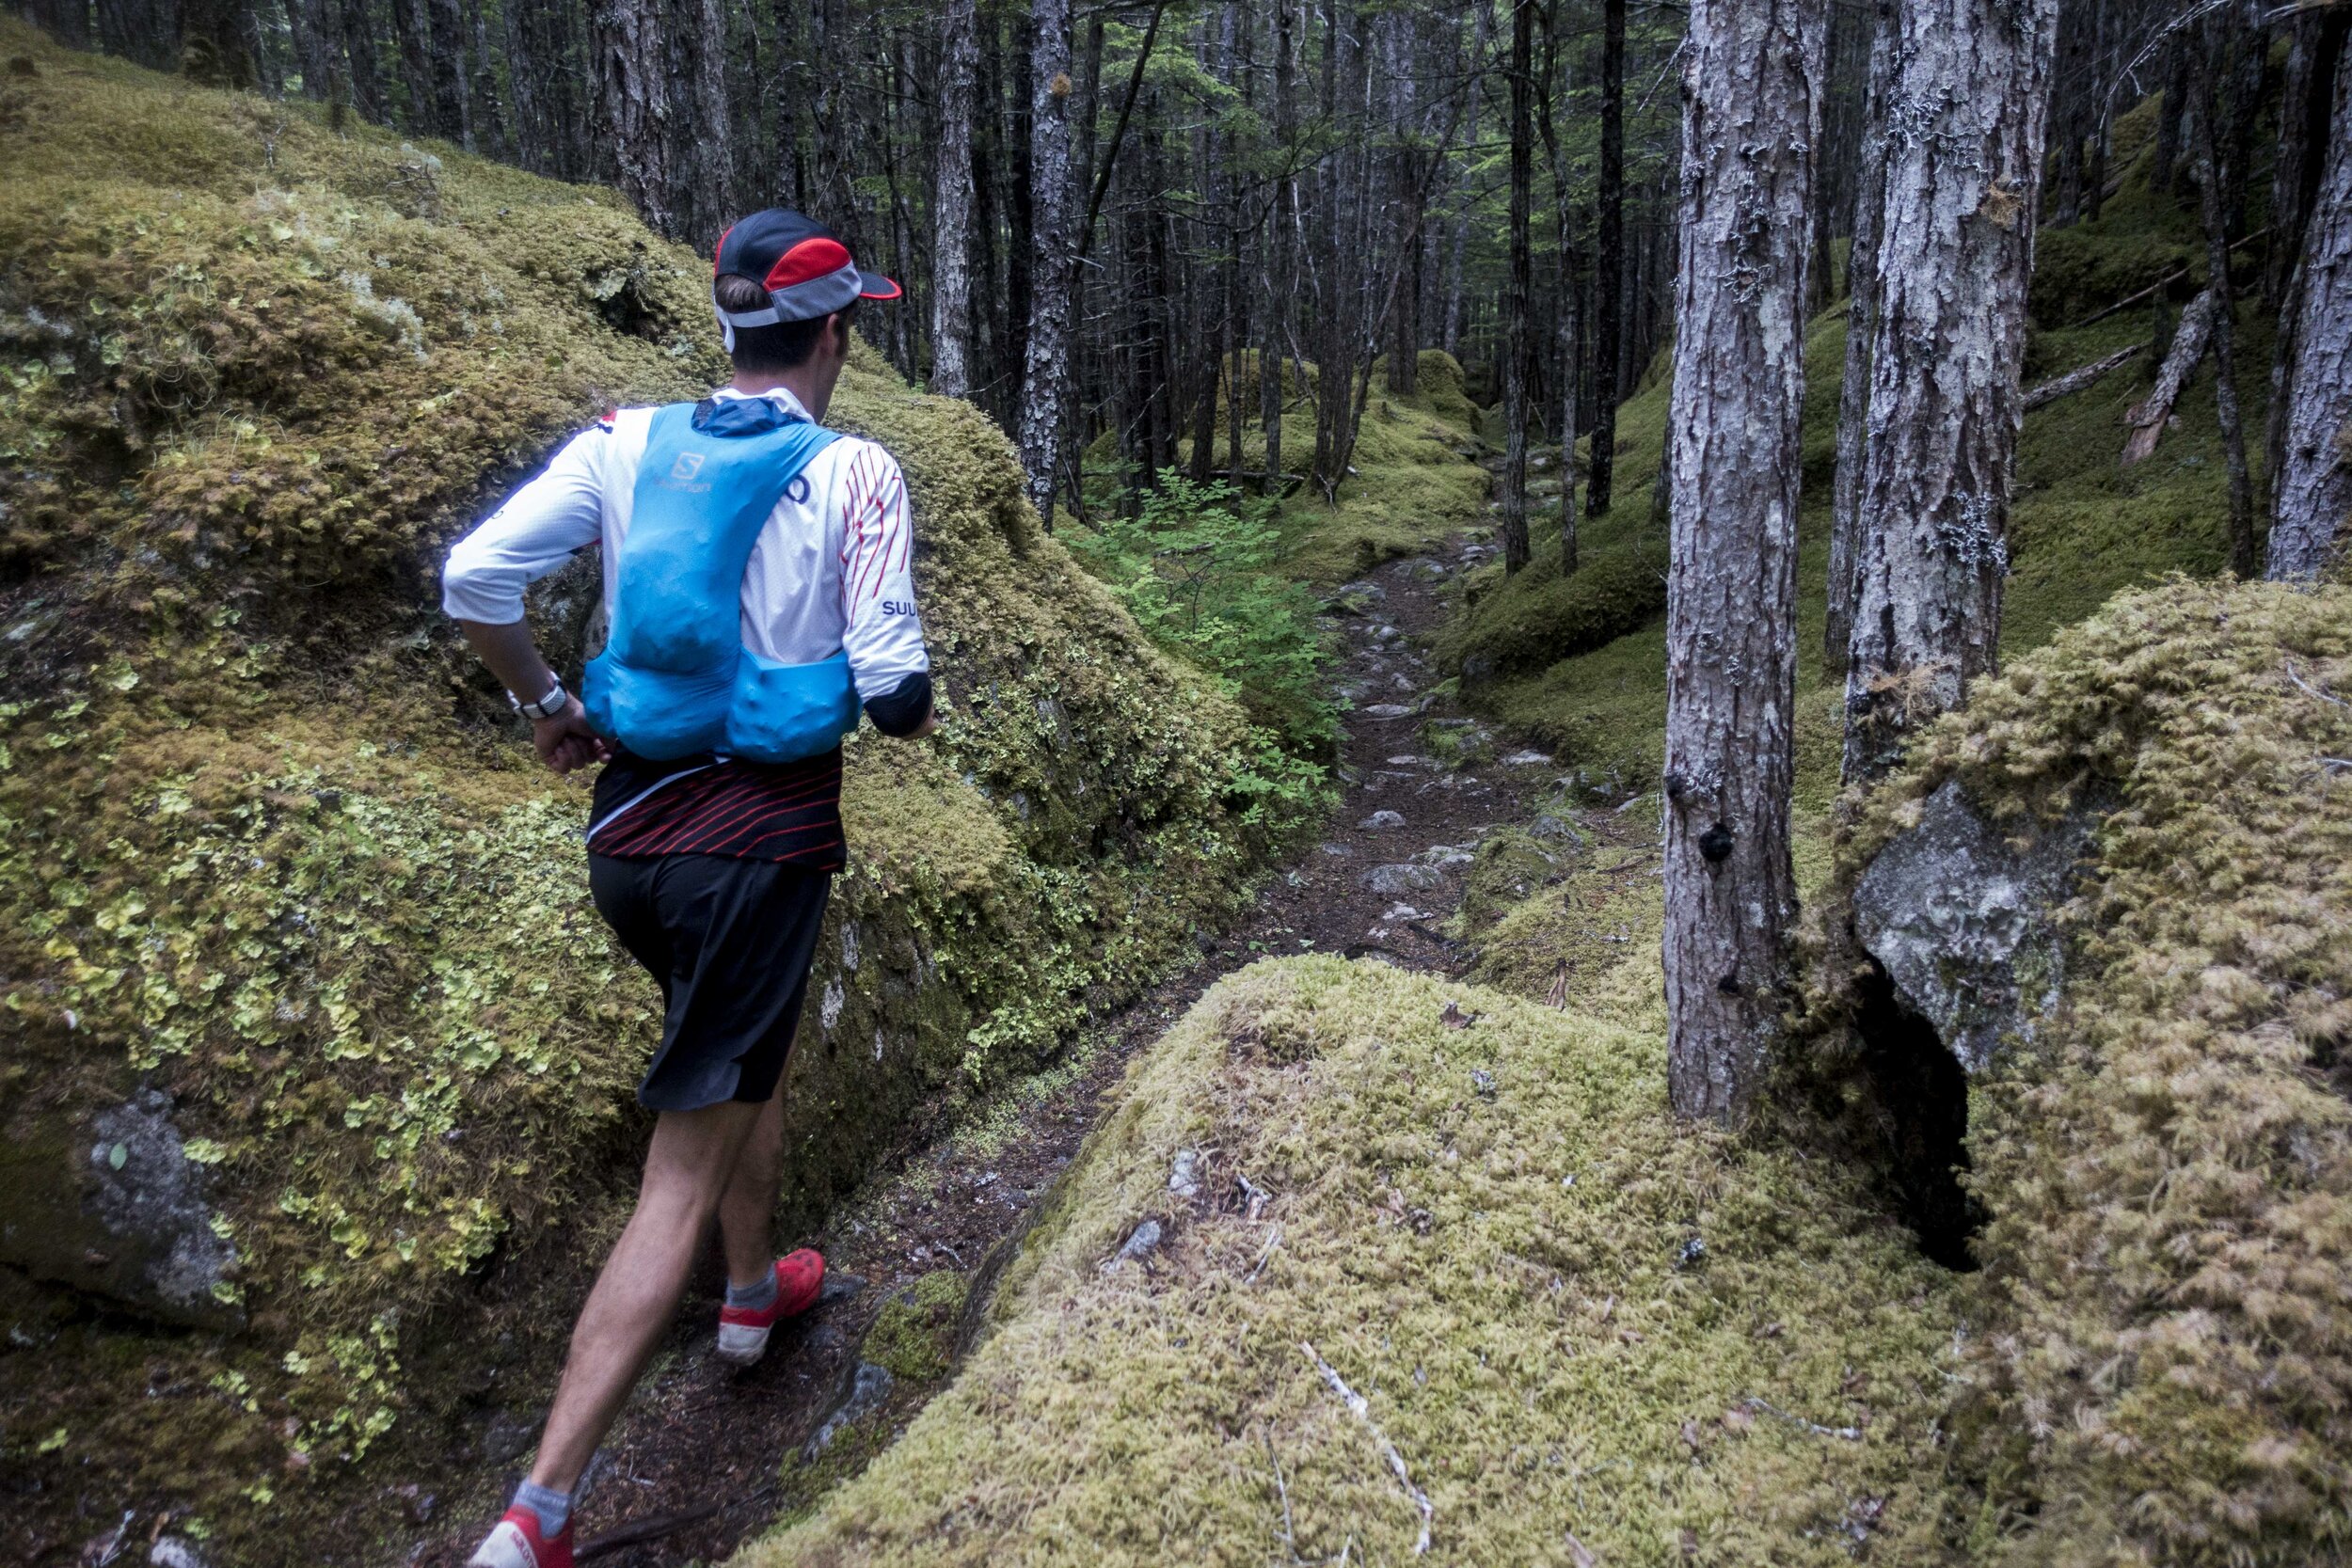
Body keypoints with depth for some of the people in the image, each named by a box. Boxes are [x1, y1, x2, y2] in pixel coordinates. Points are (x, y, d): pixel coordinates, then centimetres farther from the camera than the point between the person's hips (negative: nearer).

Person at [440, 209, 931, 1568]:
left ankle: (755, 1292, 51)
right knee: (687, 1172, 2)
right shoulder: (854, 473, -8)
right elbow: (894, 688, -12)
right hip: (764, 836, -6)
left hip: (626, 831, 6)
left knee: (758, 1049, 31)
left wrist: (544, 702, 11)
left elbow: (475, 578, -5)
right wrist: (914, 708, 11)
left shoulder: (627, 440, 3)